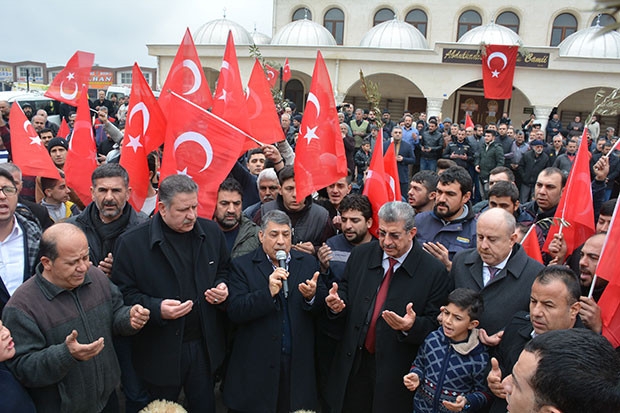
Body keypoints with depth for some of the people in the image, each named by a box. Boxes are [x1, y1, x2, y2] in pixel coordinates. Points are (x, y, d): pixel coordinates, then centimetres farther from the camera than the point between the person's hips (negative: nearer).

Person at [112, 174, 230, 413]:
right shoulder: (131, 243, -12)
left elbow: (223, 269, 13)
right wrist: (156, 308, -23)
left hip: (205, 346, 3)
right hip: (161, 353, -3)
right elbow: (124, 293, -8)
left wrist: (222, 287, -7)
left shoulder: (211, 232, -1)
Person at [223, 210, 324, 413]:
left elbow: (323, 307, 1)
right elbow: (234, 312, -13)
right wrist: (268, 292, -24)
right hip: (256, 365, -2)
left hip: (298, 364, 2)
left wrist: (312, 296, -20)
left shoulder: (308, 263, 4)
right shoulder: (242, 266, -4)